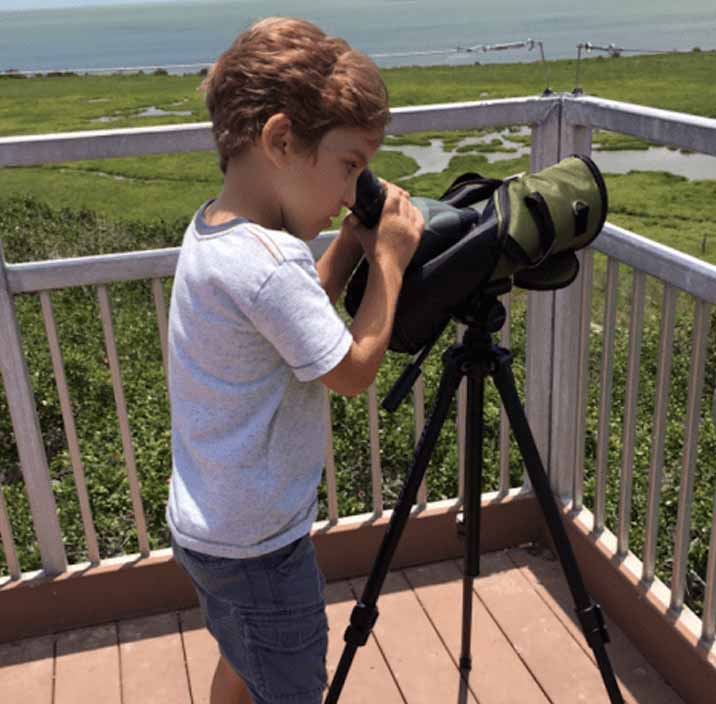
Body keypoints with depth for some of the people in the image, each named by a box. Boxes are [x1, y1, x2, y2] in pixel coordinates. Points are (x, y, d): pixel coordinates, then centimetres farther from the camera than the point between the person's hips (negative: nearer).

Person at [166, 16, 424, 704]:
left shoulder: (207, 229, -1)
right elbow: (354, 369, -19)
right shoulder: (268, 261, -30)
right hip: (258, 546, -9)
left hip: (203, 526, 9)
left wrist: (352, 241, 0)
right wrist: (389, 256, -11)